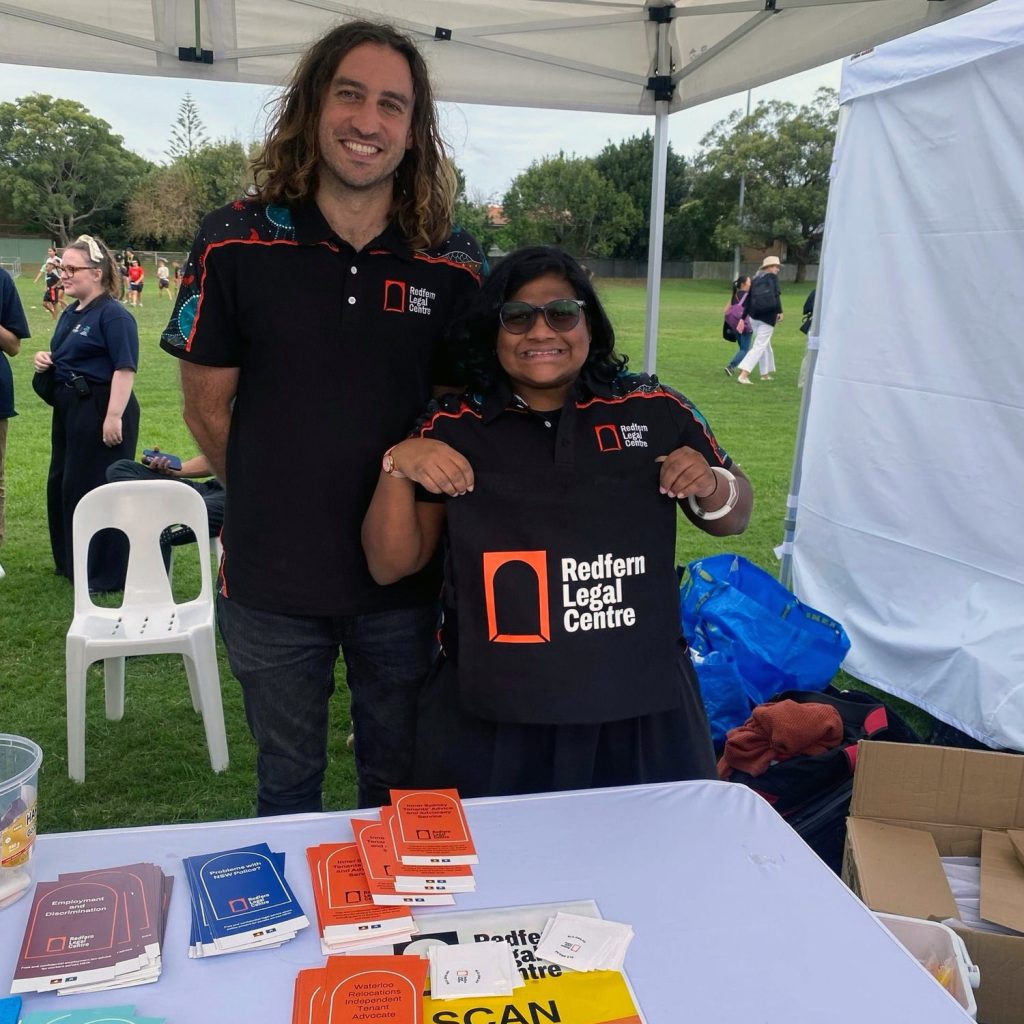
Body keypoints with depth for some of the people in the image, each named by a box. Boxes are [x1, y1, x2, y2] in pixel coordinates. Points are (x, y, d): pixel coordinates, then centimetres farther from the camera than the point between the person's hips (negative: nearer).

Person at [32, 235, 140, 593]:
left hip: (101, 411, -10)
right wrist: (44, 361, 4)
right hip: (69, 410, 10)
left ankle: (106, 575, 8)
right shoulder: (70, 314, 15)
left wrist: (114, 416, -27)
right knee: (62, 485, 16)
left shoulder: (113, 315, -14)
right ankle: (71, 562, 31)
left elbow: (125, 369, -21)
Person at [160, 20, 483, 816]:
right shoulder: (235, 245, -7)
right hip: (272, 578, 0)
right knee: (288, 781, 20)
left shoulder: (454, 264, -4)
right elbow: (208, 405, -1)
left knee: (399, 782, 19)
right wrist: (275, 508, 2)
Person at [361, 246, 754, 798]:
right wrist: (398, 465, -16)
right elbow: (390, 566, 0)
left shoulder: (656, 410, 0)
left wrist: (711, 487, -10)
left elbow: (733, 518, 12)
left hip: (642, 710, 1)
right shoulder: (453, 428, -1)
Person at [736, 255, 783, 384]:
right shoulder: (772, 277, -3)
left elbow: (748, 299, 13)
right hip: (768, 317, -7)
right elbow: (776, 295, -15)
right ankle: (743, 375, -20)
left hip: (754, 317, 7)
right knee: (759, 346, -8)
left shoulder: (755, 278, 14)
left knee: (765, 345, 23)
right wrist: (779, 311, -14)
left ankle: (765, 373, 30)